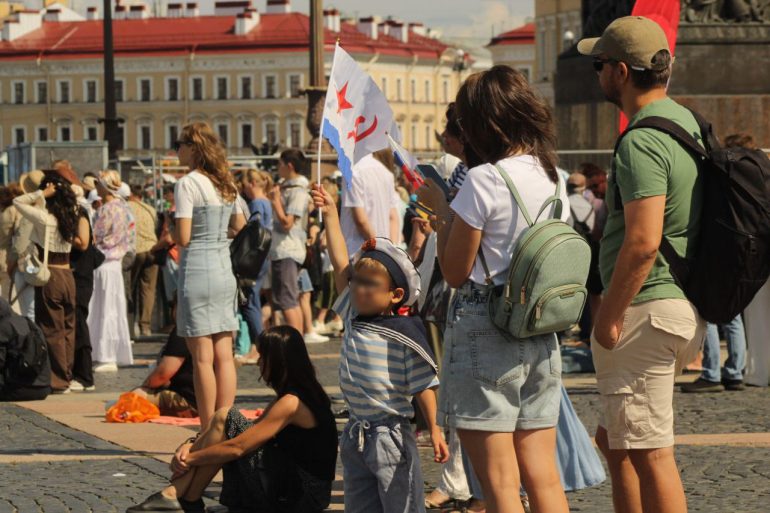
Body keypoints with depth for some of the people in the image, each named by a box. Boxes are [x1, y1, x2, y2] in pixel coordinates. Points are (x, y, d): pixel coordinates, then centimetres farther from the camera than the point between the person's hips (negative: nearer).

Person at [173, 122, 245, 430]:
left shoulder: (187, 184, -11)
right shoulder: (227, 184, 10)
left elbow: (183, 237, -15)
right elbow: (240, 229, 17)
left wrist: (168, 232, 5)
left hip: (196, 269, -7)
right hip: (225, 269, 7)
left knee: (202, 357, -4)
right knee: (224, 355, 7)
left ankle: (208, 431, -2)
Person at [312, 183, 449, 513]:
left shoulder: (405, 335, -12)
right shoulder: (354, 319, 5)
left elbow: (423, 386, -9)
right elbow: (340, 264, 6)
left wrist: (435, 430, -13)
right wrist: (330, 214, 6)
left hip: (391, 435, -7)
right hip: (356, 434, 7)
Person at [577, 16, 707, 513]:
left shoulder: (642, 142, -18)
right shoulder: (687, 121, 13)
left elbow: (643, 242, -25)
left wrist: (608, 318, -17)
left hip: (646, 308, -10)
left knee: (650, 453, -6)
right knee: (614, 438, 19)